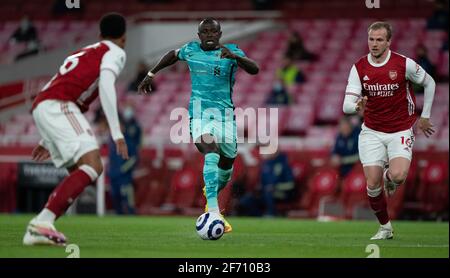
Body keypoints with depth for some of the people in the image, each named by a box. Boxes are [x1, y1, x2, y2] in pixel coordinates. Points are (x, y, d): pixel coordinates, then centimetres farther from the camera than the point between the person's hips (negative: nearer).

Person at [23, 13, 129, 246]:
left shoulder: (84, 53, 35)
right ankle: (42, 223, -31)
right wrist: (117, 133, -14)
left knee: (82, 173, 13)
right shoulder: (115, 52, 10)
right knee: (93, 166, -18)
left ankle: (39, 228, 0)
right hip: (58, 106, -9)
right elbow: (105, 86, -9)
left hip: (40, 106, 9)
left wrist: (47, 141, 41)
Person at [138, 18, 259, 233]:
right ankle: (214, 213, -36)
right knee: (212, 154, -25)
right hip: (199, 113, -2)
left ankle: (212, 194, 44)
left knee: (227, 161, 8)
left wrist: (235, 57, -33)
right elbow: (173, 55, 31)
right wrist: (151, 74, 34)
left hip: (224, 114, 2)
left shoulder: (231, 51, 1)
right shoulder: (191, 50, 8)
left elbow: (254, 69, -15)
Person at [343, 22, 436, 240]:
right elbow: (347, 105, -11)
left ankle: (390, 176, 13)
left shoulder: (404, 64, -12)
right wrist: (356, 106, -35)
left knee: (398, 176, -25)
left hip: (401, 131, -2)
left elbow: (429, 83, 5)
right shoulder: (358, 68, -6)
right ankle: (385, 228, 16)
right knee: (372, 185, -6)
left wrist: (424, 116, 7)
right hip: (372, 133, 2)